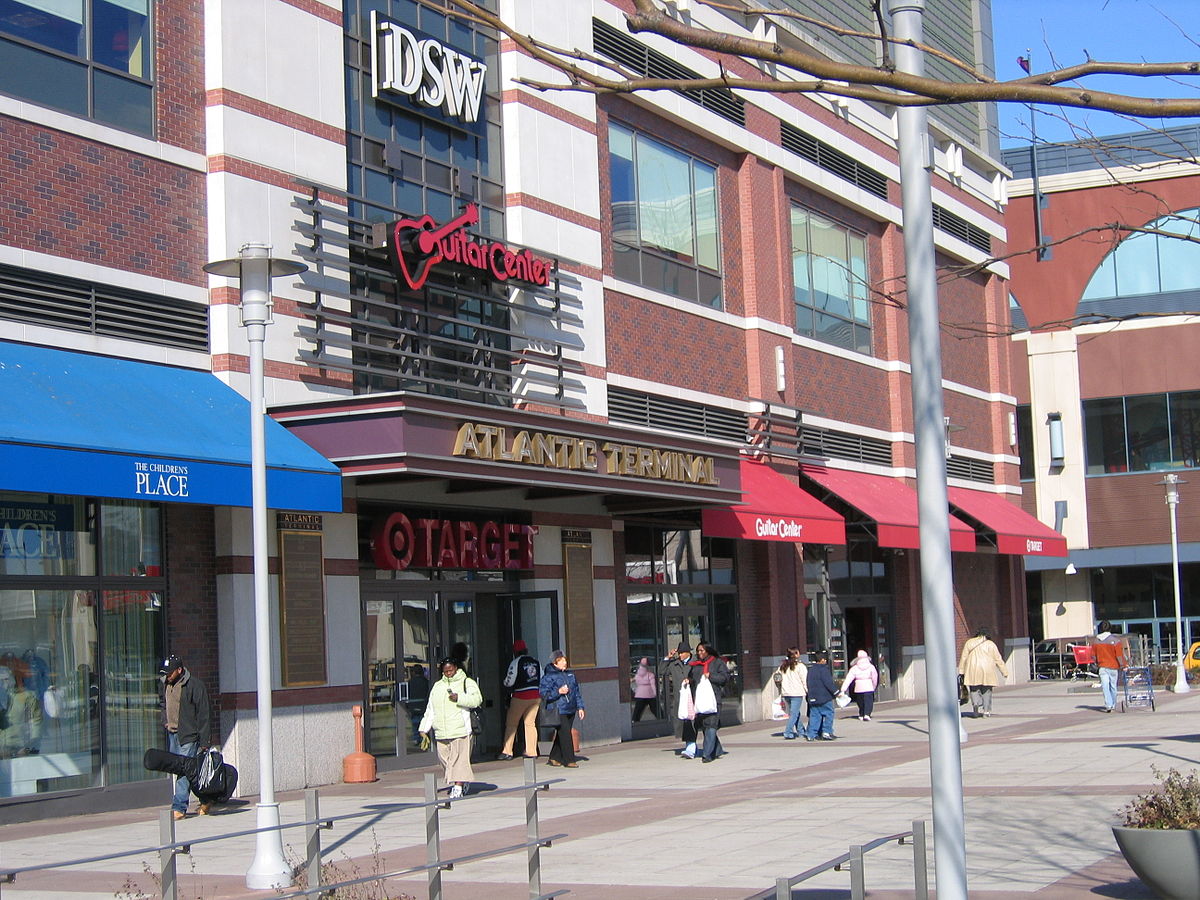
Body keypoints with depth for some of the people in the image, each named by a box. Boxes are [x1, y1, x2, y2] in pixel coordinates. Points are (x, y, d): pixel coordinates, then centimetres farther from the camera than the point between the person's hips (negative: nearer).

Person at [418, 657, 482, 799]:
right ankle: (465, 781, 22)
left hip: (460, 730, -5)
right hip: (441, 733, 5)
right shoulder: (437, 686, 20)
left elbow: (477, 699, -11)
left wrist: (459, 698, -23)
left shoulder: (467, 683, 6)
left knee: (459, 758, -11)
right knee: (444, 758, 5)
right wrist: (424, 729, 17)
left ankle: (458, 787, -12)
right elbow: (430, 710, 23)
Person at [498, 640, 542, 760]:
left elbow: (509, 682, -9)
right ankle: (532, 752, 7)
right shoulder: (536, 662, 9)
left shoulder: (515, 663, -8)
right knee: (530, 723, 10)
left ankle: (507, 751, 2)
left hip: (520, 696, -5)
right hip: (536, 696, 5)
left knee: (511, 723, 5)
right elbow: (542, 680, 14)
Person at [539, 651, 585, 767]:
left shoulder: (570, 674, 14)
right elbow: (543, 693, -10)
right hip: (558, 710, -7)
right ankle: (569, 760, -5)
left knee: (562, 735, 11)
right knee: (565, 735, -9)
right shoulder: (549, 676, -7)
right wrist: (558, 692, -19)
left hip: (570, 710, 7)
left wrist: (580, 707, 15)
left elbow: (577, 691, 20)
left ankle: (554, 758, 22)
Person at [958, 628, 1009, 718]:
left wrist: (961, 671, 9)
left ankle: (975, 704, -19)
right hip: (987, 670, 0)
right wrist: (1005, 672, 11)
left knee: (974, 689, 8)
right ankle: (986, 711, 3)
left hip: (973, 671, 1)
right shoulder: (990, 644, 5)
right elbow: (998, 659, 5)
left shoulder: (969, 643, 8)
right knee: (987, 690, 7)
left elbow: (963, 658, 6)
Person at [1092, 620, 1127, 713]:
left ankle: (1108, 705, -19)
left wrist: (1097, 664, 22)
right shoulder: (1115, 640, -10)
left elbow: (1093, 655, 7)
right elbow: (1119, 655, -10)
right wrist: (1122, 665, -1)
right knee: (1113, 686, 13)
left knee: (1105, 686, -4)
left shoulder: (1096, 641, 0)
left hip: (1102, 667, 1)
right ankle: (1113, 705, 24)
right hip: (1114, 666, -1)